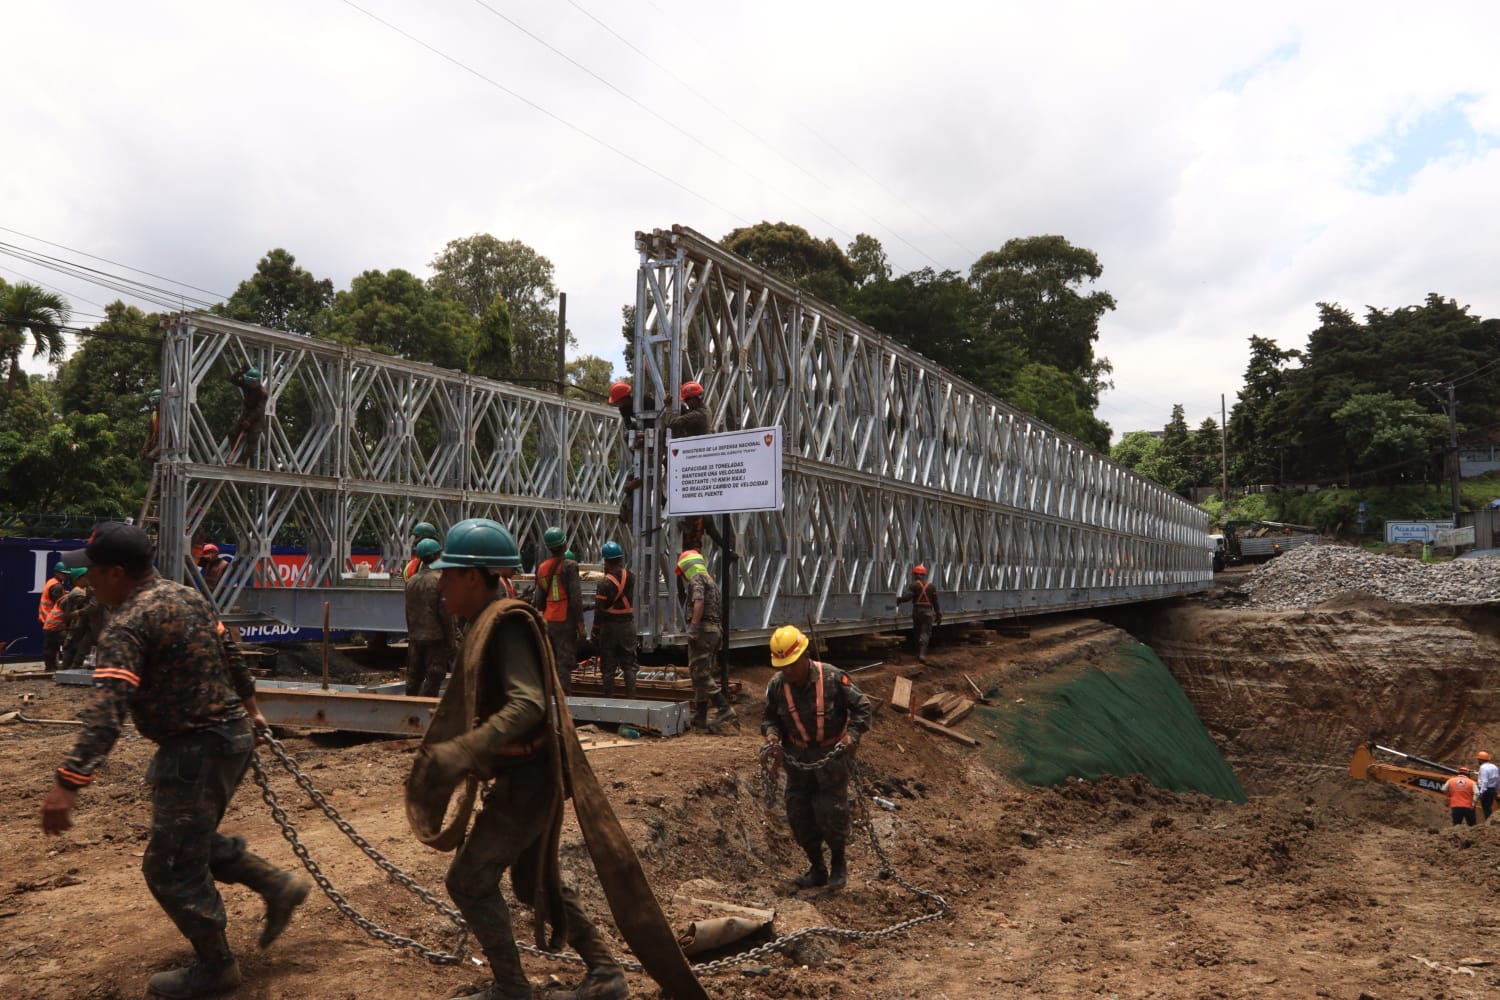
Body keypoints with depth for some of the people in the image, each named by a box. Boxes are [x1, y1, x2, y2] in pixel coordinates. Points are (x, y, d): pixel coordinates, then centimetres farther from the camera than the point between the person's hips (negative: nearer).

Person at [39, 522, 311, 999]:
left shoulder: (127, 625, -20)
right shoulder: (186, 593, 7)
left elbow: (108, 711, -30)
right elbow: (230, 652, 18)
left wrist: (69, 782, -34)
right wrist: (249, 707, 30)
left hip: (196, 748, -9)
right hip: (231, 732, 9)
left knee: (171, 866, 5)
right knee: (191, 840, 25)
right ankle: (279, 886, 26)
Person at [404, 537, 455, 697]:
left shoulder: (411, 581, 8)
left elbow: (408, 612, 14)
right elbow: (445, 613, -13)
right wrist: (450, 641, -6)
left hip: (415, 637, 6)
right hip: (435, 637, -6)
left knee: (414, 677, 12)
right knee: (433, 678, -2)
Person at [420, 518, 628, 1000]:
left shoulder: (505, 626, -22)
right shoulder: (486, 625, 8)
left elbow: (527, 705, -34)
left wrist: (462, 752, -42)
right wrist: (454, 751, 20)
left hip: (525, 780, -10)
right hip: (522, 776, 10)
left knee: (469, 881, 1)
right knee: (534, 881, 19)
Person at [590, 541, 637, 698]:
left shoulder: (604, 584, -13)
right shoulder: (630, 577, 0)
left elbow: (599, 611, -13)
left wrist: (595, 634, -5)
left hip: (609, 626, -4)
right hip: (628, 625, 4)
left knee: (608, 668, 5)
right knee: (629, 665, 9)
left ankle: (609, 699, 7)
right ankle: (631, 698, 4)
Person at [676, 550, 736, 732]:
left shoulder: (697, 579, -6)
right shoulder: (711, 581, 24)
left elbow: (699, 602, -23)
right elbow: (719, 609, 27)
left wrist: (693, 626, -24)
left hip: (703, 630, -10)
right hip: (716, 630, 10)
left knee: (700, 673, -10)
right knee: (704, 673, 12)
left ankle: (724, 709, -20)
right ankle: (699, 717, 15)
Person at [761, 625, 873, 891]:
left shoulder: (834, 678, -17)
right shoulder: (776, 686, -7)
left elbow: (861, 706, -8)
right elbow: (769, 716, 9)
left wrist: (853, 733, -22)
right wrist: (771, 732, -12)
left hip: (831, 756, -4)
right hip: (798, 759, 4)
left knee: (831, 814, -3)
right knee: (799, 816, 7)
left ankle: (838, 864, 25)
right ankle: (816, 869, 28)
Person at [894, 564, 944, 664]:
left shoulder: (913, 585, -3)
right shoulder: (931, 586, 7)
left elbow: (907, 596, -16)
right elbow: (935, 602, 6)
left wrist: (899, 600, 2)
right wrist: (938, 615, 10)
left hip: (917, 612, -1)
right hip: (928, 612, 1)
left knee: (917, 633, 15)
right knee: (925, 633, -3)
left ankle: (919, 653, 23)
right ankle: (922, 654, -19)